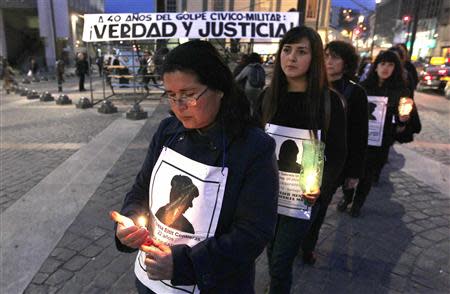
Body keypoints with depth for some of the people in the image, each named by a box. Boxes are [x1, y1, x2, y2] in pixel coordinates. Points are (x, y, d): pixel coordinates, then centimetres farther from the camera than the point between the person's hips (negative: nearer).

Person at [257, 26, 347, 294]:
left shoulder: (329, 101, -9)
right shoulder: (269, 96, 1)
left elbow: (337, 154, -4)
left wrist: (322, 188, -15)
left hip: (302, 198, -3)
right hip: (269, 193, 3)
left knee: (281, 263, 3)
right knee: (272, 253, 19)